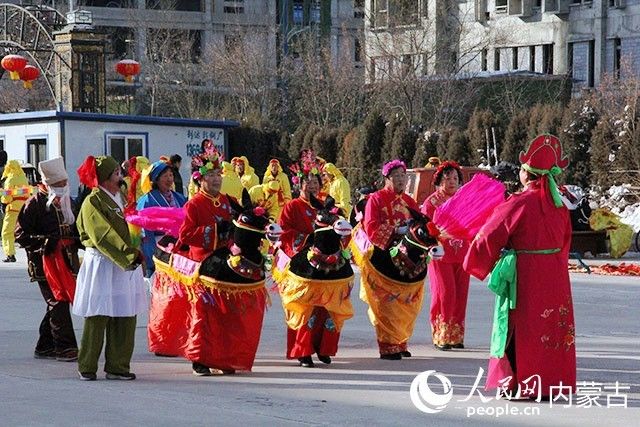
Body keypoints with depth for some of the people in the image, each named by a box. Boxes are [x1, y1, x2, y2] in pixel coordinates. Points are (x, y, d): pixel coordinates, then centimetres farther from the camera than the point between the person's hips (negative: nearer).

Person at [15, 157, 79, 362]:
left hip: (67, 260, 7)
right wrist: (44, 241, -20)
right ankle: (65, 347, -11)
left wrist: (79, 238, 8)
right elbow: (20, 235, -10)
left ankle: (44, 347, 19)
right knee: (58, 302, -13)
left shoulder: (66, 201, 15)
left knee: (56, 304, 10)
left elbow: (73, 228, 29)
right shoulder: (35, 204, -8)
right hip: (45, 262, -7)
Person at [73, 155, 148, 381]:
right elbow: (105, 236, -19)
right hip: (102, 266, -8)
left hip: (125, 265, 8)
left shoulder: (120, 197, 16)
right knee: (97, 318, -3)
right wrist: (130, 253, -24)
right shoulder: (93, 202, -10)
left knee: (126, 317, 6)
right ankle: (87, 368, 6)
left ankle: (118, 366, 12)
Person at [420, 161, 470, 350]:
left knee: (460, 295, 3)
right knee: (445, 294, -8)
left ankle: (456, 336, 11)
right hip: (441, 255, -4)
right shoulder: (431, 202, 1)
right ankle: (441, 336, 0)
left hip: (462, 255, 4)